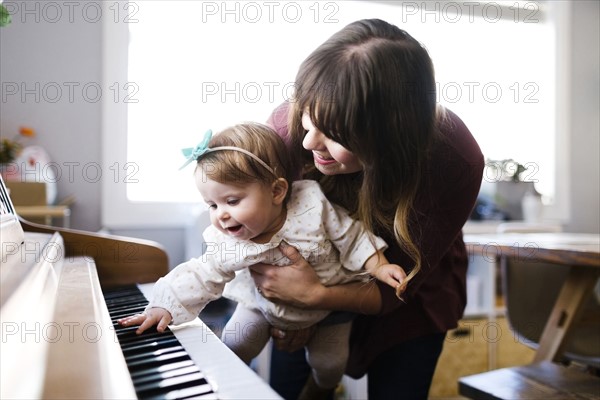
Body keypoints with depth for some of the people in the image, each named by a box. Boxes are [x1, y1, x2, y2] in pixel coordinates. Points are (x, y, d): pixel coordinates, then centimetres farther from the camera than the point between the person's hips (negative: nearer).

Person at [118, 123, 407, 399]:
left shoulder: (312, 206, -33)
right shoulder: (228, 244, -25)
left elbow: (351, 236, -21)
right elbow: (202, 276, -21)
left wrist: (378, 266, -22)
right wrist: (166, 306, -30)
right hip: (265, 304, 2)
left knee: (329, 363, 5)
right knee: (234, 346, -3)